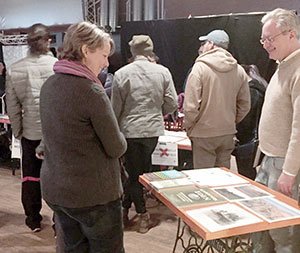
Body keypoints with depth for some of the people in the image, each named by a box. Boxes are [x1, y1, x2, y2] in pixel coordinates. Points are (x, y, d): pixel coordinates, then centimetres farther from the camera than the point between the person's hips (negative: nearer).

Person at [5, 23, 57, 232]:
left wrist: (18, 132, 16)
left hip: (30, 133, 3)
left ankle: (33, 220, 34)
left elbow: (12, 107, 4)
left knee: (31, 177, 18)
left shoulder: (14, 70, -1)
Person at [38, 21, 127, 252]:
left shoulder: (49, 86, 3)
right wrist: (120, 139, 3)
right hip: (93, 195, -8)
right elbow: (116, 148, -16)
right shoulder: (91, 92, -21)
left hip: (54, 190, 8)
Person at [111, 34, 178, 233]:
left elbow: (116, 107, -5)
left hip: (129, 130, -2)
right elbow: (172, 103, -1)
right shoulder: (163, 72, -2)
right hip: (153, 129, 2)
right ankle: (126, 208, 26)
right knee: (142, 170, 16)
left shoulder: (121, 74, -7)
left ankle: (143, 215, 16)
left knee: (133, 173, 11)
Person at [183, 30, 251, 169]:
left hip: (204, 134, -5)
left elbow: (191, 105, -17)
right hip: (228, 133, 5)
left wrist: (188, 127, -2)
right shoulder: (239, 70, 4)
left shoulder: (200, 67, -12)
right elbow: (245, 105, 8)